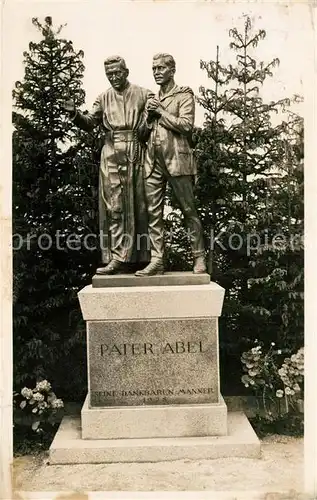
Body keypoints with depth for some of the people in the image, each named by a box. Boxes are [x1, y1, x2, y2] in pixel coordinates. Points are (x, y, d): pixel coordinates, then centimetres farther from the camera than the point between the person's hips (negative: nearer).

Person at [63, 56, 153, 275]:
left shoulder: (144, 95, 7)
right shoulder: (104, 98, 15)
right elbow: (90, 123, 9)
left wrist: (146, 128, -16)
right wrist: (75, 114, -10)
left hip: (137, 156, -2)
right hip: (112, 156, 2)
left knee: (139, 206, 1)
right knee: (114, 207, -3)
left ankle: (142, 257, 9)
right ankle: (118, 258, -2)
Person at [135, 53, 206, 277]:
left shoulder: (184, 94, 5)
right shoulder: (152, 98, 23)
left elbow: (186, 125, -8)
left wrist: (161, 111, -5)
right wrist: (149, 114, 6)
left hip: (177, 159, -5)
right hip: (153, 161, 6)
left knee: (188, 210, -1)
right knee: (154, 212, 0)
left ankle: (199, 257, 7)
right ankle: (157, 260, 2)